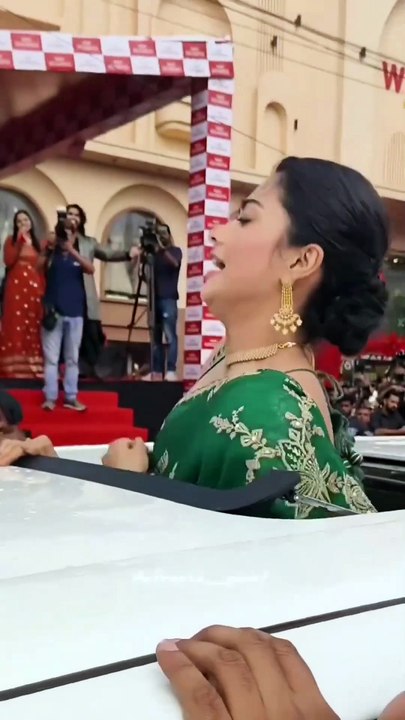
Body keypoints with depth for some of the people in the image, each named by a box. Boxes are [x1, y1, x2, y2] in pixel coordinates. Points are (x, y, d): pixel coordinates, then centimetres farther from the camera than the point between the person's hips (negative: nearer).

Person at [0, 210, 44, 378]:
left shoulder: (36, 244, 17)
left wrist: (43, 288, 5)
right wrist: (19, 241, -11)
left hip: (34, 288, 4)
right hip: (16, 287, -3)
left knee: (33, 325, 2)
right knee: (16, 324, -6)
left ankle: (32, 365, 7)